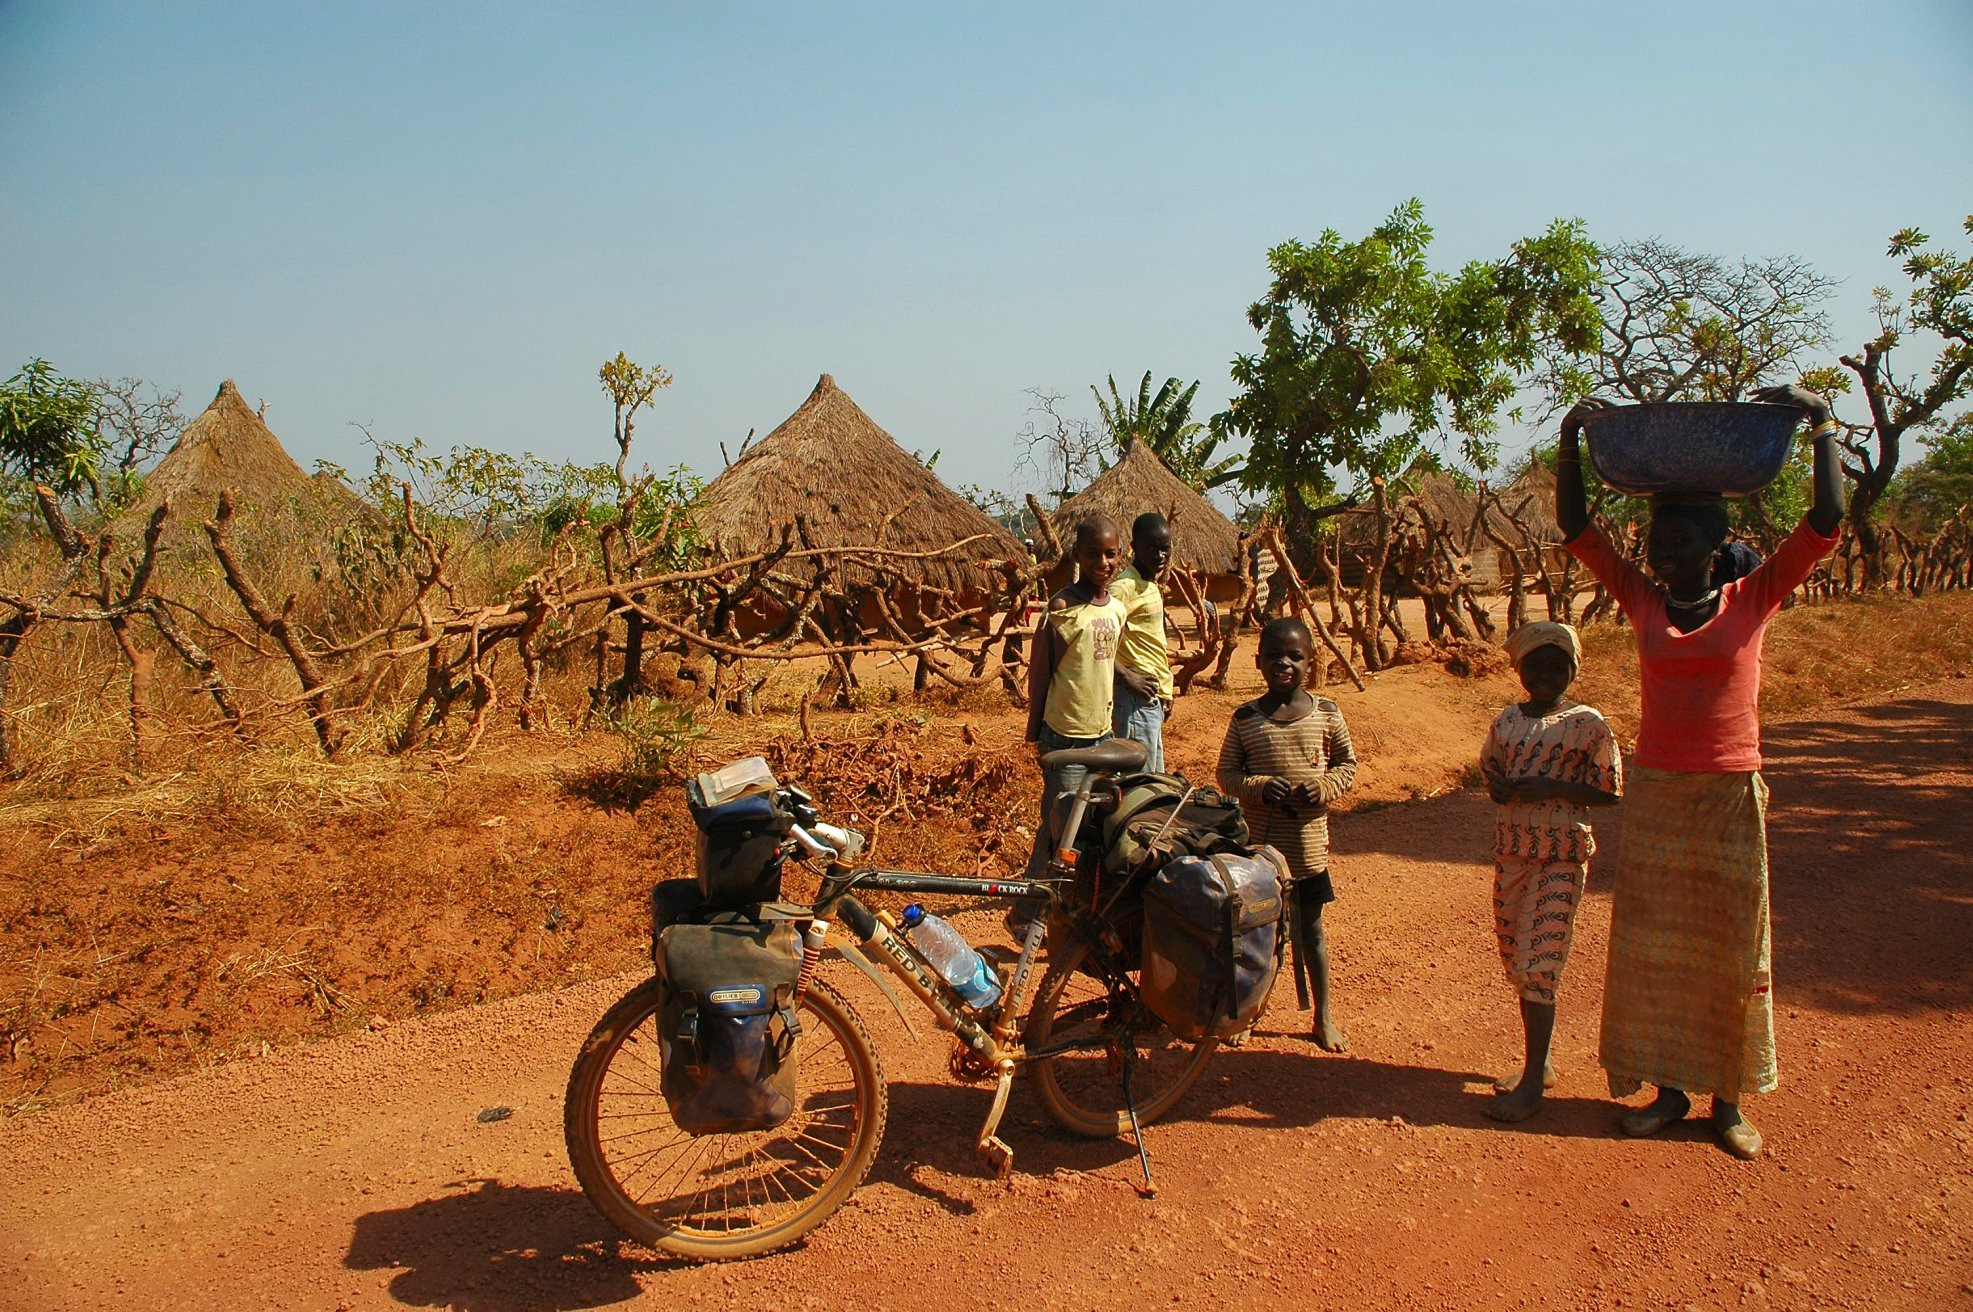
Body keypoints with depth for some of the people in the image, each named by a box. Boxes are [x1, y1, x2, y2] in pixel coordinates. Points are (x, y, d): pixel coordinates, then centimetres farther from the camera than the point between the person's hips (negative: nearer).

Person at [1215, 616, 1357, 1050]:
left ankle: (1323, 1017, 28)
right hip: (1257, 844, 0)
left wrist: (1326, 786, -13)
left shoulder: (1326, 713, -3)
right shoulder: (1246, 718, -6)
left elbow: (1347, 762, 6)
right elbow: (1226, 773, -2)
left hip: (1309, 843, 1)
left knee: (1310, 929, 14)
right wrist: (1259, 787, -20)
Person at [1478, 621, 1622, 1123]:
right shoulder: (1507, 721, 8)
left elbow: (1609, 791, -8)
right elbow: (1490, 772, 15)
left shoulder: (1587, 723, -7)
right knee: (1516, 962, 12)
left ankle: (1532, 1082, 0)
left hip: (1562, 856, -6)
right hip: (1511, 851, 6)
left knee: (1539, 963, -7)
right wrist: (1502, 787, -9)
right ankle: (1538, 1063, 26)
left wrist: (1548, 787, -20)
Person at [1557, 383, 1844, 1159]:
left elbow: (1826, 526, -10)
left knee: (1731, 948, 7)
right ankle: (1669, 1088, 21)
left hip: (1730, 797, -2)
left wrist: (1822, 425, -9)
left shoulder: (1753, 600, -3)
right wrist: (1572, 443, -9)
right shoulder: (1642, 602, 2)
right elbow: (1576, 529, -1)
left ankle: (1728, 1100, 20)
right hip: (1654, 796, 2)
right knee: (1654, 946, 7)